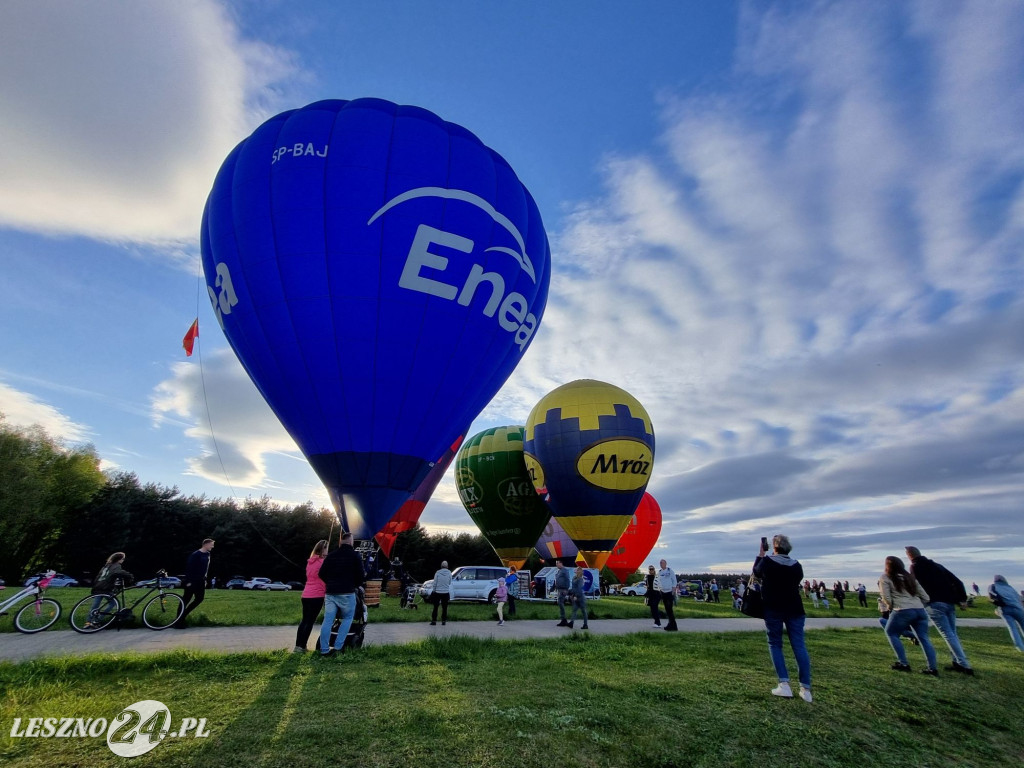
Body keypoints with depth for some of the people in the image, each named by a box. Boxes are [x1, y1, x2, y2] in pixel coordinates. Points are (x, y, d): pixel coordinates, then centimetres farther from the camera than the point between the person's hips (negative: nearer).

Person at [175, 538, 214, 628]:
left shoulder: (207, 554, 8)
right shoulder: (195, 555, -17)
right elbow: (189, 568, -18)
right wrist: (188, 581, -20)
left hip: (201, 581, 8)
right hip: (192, 582, -8)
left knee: (200, 598, 5)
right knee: (185, 600, -1)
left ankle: (183, 614, 21)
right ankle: (178, 622, 7)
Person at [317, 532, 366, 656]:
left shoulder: (331, 556, 11)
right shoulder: (355, 556, -3)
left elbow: (321, 574, 11)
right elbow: (361, 576, -5)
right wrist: (357, 584, 16)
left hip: (330, 593, 4)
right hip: (347, 593, -4)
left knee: (327, 621, 6)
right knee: (347, 618, 9)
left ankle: (324, 650, 5)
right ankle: (338, 646, 2)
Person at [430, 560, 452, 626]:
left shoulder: (437, 572, -9)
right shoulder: (449, 573, -5)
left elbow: (435, 583, -4)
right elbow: (449, 583, 6)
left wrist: (434, 590, 8)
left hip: (438, 592, -1)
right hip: (446, 593, 1)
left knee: (435, 607, 10)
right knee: (444, 608, 10)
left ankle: (434, 621, 11)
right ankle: (443, 621, 13)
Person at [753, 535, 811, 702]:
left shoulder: (767, 561, -8)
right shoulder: (796, 565, 1)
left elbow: (756, 572, 11)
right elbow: (797, 582, 16)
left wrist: (761, 553, 15)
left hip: (773, 609, -3)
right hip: (794, 610, 3)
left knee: (775, 644, 8)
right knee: (799, 646, 6)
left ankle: (784, 684, -2)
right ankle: (806, 689, 5)